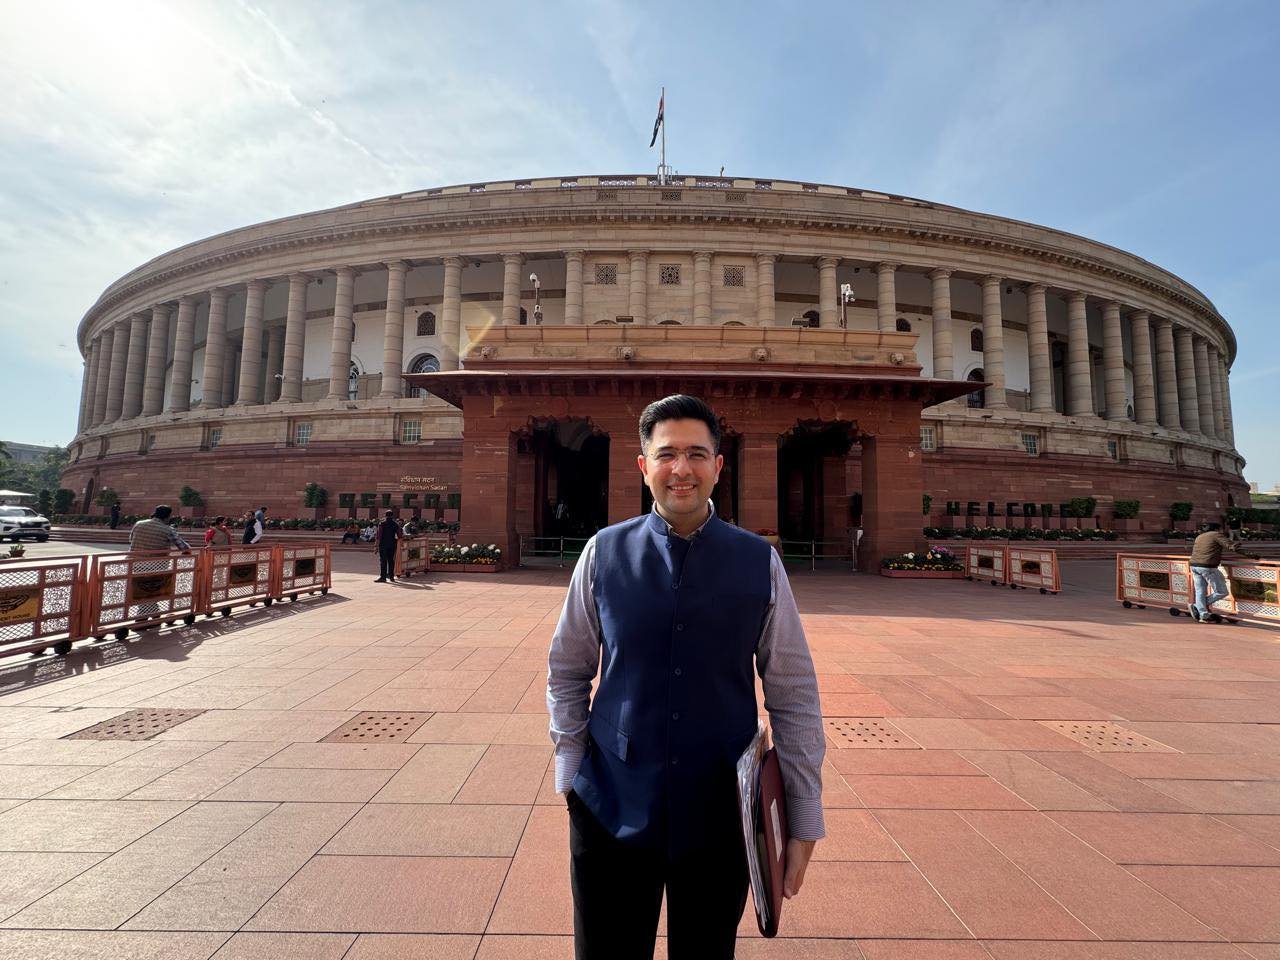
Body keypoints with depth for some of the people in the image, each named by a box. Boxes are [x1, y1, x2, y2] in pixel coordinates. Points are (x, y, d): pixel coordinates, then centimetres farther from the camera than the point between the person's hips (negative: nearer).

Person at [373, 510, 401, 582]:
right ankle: (391, 576, 14)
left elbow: (378, 535, -10)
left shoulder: (382, 524, -5)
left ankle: (383, 577, -6)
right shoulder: (396, 525, 4)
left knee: (383, 561, -2)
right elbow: (399, 536, 4)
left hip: (383, 544, -3)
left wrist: (376, 544, -6)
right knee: (391, 561, 10)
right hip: (392, 544, 3)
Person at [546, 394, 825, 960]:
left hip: (722, 820, 0)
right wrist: (570, 765, -1)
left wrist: (804, 821, 0)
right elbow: (567, 671, 4)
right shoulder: (603, 553, -8)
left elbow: (794, 697, -4)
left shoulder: (761, 563, -9)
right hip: (610, 812, 0)